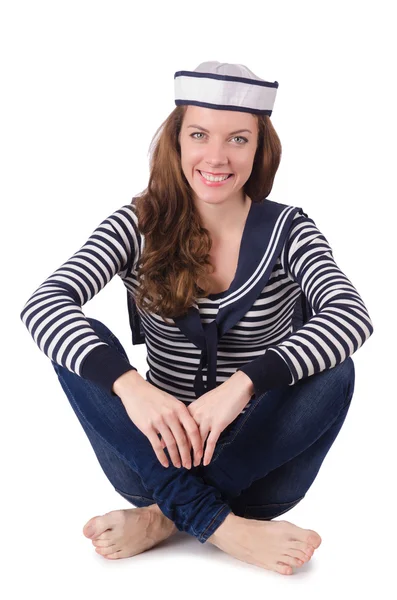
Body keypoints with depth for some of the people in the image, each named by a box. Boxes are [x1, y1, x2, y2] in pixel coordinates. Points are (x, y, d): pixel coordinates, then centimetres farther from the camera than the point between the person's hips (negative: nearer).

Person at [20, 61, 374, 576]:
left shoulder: (286, 231, -6)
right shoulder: (138, 226, -5)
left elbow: (352, 316, -25)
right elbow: (42, 304, -20)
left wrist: (244, 383, -40)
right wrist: (127, 384, -38)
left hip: (255, 457, 0)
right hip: (158, 454, 1)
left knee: (333, 372, -26)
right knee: (83, 344, -20)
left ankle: (161, 518, -25)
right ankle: (222, 528, -29)